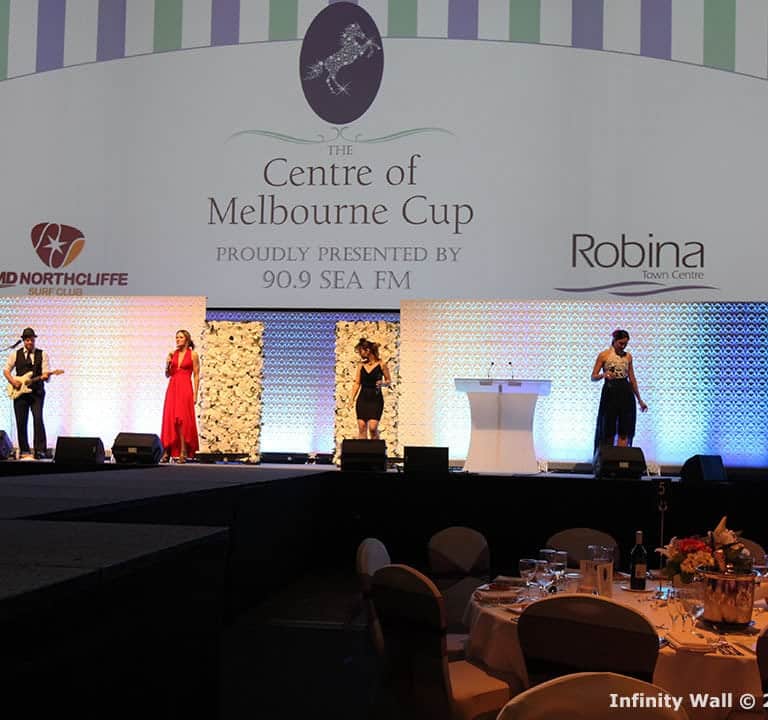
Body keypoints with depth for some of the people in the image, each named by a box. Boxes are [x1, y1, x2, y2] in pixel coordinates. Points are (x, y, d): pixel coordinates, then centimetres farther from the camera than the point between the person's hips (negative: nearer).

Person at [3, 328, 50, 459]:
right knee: (21, 422, 3)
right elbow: (6, 370, 11)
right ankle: (24, 451, 14)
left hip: (37, 392, -2)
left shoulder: (42, 354, 6)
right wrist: (13, 381, -6)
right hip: (19, 392, 2)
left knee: (38, 419, -16)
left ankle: (40, 450, -14)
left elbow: (46, 375, 0)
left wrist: (45, 376, -24)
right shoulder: (16, 354, 10)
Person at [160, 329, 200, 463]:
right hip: (172, 387, 5)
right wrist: (167, 364, -3)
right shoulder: (173, 354, 13)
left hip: (185, 388, -5)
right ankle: (167, 452, 0)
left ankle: (184, 452, -9)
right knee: (169, 418, -1)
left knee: (182, 419, -11)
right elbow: (167, 374, 16)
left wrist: (195, 394, -7)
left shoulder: (193, 354, 1)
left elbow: (196, 376, -1)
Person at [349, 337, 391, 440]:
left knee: (373, 427, -13)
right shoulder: (361, 365, 8)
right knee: (361, 427, 0)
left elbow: (389, 381, 3)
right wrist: (352, 399, 1)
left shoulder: (381, 364, -4)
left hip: (376, 399, -4)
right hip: (362, 399, 4)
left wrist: (382, 383, -18)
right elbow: (357, 383, 10)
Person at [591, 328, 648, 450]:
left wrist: (639, 400, 13)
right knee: (609, 430, 4)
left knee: (625, 431, -4)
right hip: (610, 393, -3)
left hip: (626, 393, 3)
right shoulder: (604, 355, -1)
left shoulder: (628, 356, 9)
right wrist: (604, 374, -23)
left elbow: (632, 379, 13)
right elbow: (593, 377, -2)